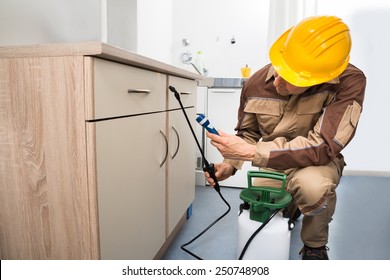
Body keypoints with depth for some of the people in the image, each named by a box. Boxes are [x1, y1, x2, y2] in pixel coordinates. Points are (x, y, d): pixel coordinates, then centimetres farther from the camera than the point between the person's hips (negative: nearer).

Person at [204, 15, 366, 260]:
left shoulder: (349, 83, -27)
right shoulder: (256, 83, -14)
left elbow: (322, 147, -32)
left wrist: (250, 152, -34)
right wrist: (229, 165, -15)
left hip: (316, 161, -3)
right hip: (270, 162, 4)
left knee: (313, 185, -36)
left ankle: (315, 246, -2)